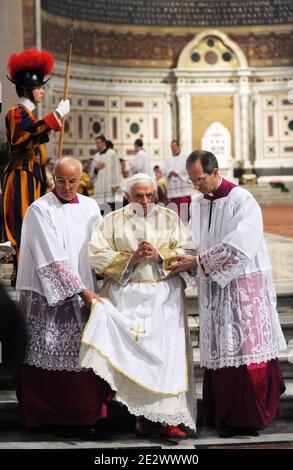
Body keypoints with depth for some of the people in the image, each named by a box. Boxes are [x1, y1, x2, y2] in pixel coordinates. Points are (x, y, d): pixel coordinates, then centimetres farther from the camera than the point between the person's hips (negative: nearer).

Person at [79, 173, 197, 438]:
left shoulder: (170, 219, 11)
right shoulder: (113, 221, 9)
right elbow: (97, 255, -1)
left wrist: (159, 255, -13)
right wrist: (130, 258, -12)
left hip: (164, 296, 0)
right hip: (125, 295, 0)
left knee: (166, 353, -6)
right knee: (130, 352, -8)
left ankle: (169, 416, -3)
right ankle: (141, 414, 1)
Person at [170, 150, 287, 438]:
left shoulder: (241, 200, -12)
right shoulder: (197, 204, 9)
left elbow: (238, 247, -21)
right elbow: (194, 243, 13)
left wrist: (198, 262, -19)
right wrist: (185, 261, -8)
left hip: (244, 286, -6)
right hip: (213, 288, 6)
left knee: (244, 349, -4)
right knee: (218, 350, 6)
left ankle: (249, 417, 4)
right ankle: (223, 414, 15)